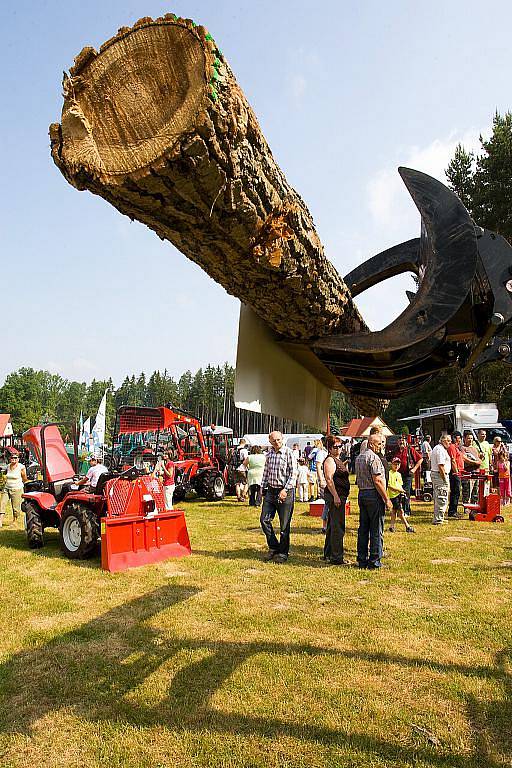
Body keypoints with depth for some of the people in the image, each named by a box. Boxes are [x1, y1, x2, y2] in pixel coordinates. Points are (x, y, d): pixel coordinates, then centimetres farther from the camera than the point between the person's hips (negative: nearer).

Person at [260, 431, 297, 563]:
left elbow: (293, 473, -12)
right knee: (264, 520, 4)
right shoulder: (269, 453, 9)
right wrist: (263, 488, 13)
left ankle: (283, 553, 17)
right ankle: (273, 547, 21)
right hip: (270, 491, 6)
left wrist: (285, 490, -18)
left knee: (284, 525, 3)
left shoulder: (288, 452, -10)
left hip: (285, 492, -6)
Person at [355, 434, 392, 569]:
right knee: (376, 530, -1)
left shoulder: (358, 457, 14)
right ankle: (374, 561, 3)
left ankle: (362, 560, 16)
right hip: (374, 495, -8)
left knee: (363, 528, 11)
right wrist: (387, 499, -14)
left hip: (361, 494, 9)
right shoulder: (374, 458, -14)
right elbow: (377, 481, -18)